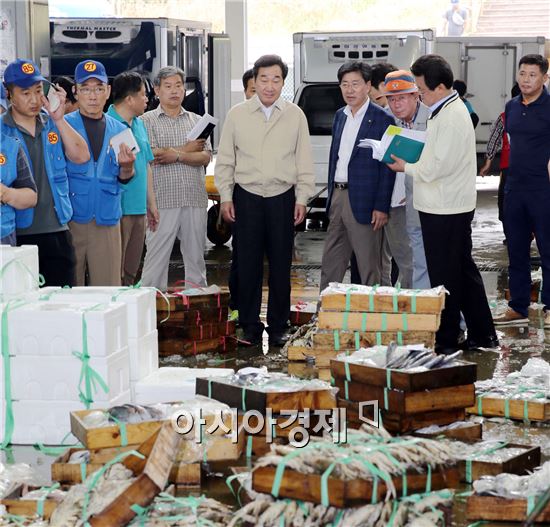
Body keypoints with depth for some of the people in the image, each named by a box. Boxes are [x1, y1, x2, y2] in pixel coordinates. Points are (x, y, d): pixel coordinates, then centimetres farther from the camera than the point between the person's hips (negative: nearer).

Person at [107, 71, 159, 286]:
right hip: (118, 210, -8)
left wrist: (151, 203, 21)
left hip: (139, 209, 8)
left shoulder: (139, 124, 15)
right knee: (114, 275, -5)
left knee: (130, 273, 14)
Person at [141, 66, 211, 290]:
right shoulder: (148, 121, 3)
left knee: (196, 256, 10)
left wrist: (177, 155, -12)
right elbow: (151, 155, -11)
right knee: (156, 256, -3)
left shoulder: (196, 121, 13)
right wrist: (188, 149, -3)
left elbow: (205, 158, 2)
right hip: (163, 201, -4)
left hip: (195, 200, 4)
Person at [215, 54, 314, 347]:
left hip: (282, 197, 0)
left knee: (281, 265, 4)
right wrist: (225, 197, 2)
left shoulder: (295, 115, 4)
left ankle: (278, 326, 14)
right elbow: (225, 160, 7)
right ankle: (250, 326, 11)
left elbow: (304, 161, 7)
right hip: (247, 197, 0)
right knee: (248, 265, 1)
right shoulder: (237, 114, 3)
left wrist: (302, 199, 3)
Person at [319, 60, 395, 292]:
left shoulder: (381, 120, -9)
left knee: (369, 268, 1)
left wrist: (381, 207, -14)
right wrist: (331, 196, 15)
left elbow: (387, 167, -11)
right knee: (330, 264, 13)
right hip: (337, 196, 7)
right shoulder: (339, 116, 13)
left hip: (363, 203, -7)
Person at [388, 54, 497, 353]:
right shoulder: (449, 110, 12)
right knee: (463, 270, 15)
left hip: (444, 210, -10)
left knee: (444, 275, 0)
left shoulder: (451, 118, -20)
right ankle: (482, 335, 23)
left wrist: (406, 167, -8)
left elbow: (438, 166, -22)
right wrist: (412, 163, 6)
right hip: (453, 206, 10)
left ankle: (446, 341, 9)